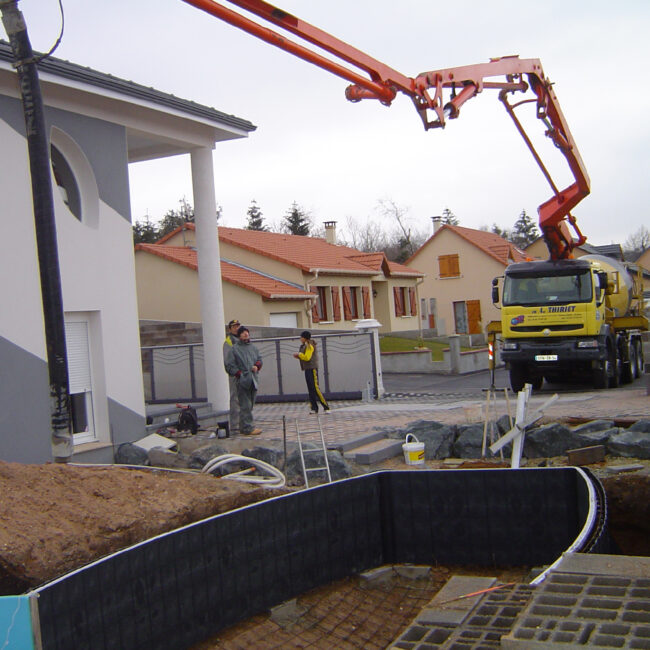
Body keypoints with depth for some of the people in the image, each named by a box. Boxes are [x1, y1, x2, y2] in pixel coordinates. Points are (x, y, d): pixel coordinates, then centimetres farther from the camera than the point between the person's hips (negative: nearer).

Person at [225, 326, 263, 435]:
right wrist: (239, 373, -13)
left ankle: (244, 427, 19)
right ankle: (248, 428, -9)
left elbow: (259, 359, 23)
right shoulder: (235, 348, -1)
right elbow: (229, 365, -4)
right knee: (245, 405, -9)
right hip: (242, 381, -7)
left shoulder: (253, 347, 17)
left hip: (253, 380, 7)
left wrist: (257, 366, 1)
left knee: (250, 405, 11)